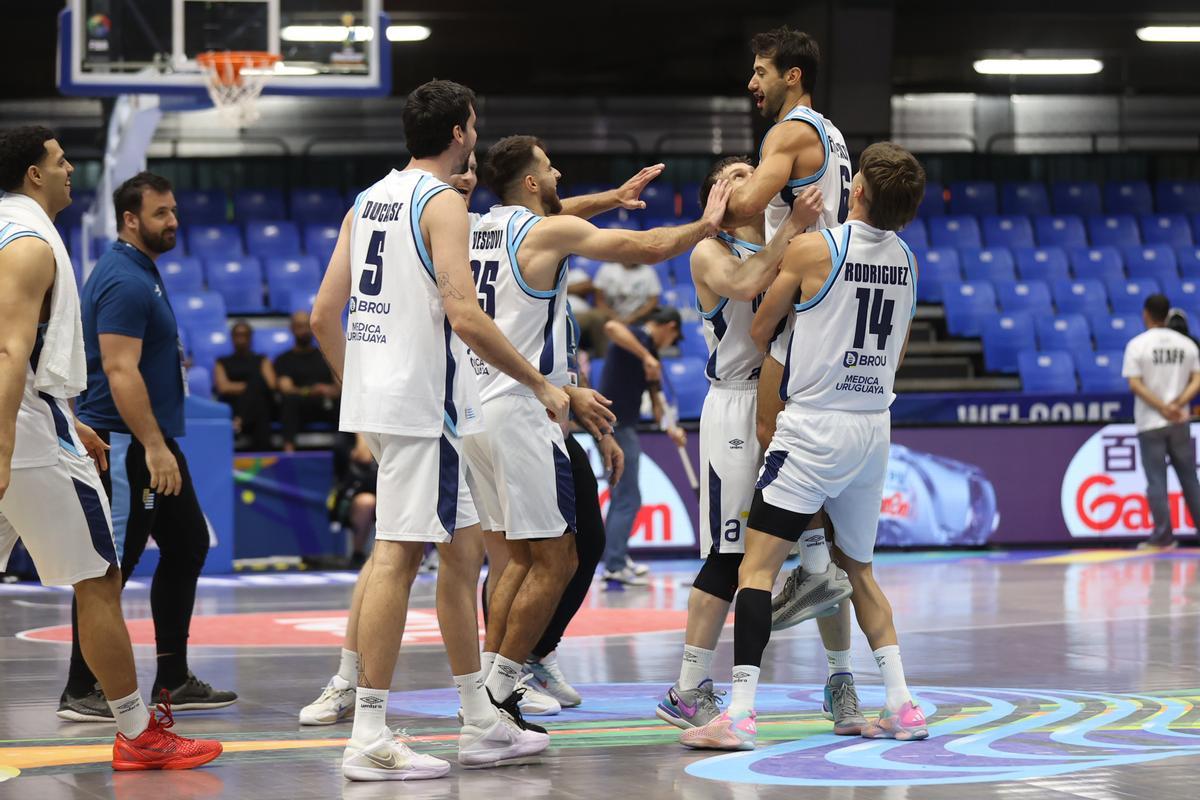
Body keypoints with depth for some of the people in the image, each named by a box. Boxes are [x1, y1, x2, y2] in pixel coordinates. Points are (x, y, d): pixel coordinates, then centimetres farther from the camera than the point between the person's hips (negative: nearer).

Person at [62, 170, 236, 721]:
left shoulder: (140, 272, 16)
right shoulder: (124, 281, -17)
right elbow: (120, 371, -24)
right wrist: (154, 447, -27)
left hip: (152, 441, 11)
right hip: (125, 443, -11)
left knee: (187, 546, 14)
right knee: (114, 566, -7)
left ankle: (173, 682, 20)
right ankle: (80, 692, -1)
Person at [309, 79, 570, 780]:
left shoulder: (369, 201, 15)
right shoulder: (443, 203, -11)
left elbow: (324, 314, 15)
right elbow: (466, 317, -21)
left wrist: (355, 387, 26)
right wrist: (541, 383, -12)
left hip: (376, 396, 9)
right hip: (422, 402, -9)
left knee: (463, 550, 15)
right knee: (398, 558, -8)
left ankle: (483, 725, 21)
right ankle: (370, 739, -8)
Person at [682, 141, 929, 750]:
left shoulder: (811, 249, -11)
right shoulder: (906, 260, 7)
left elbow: (757, 333, 2)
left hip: (814, 426, -6)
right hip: (875, 426, 6)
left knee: (757, 566, -6)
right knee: (857, 567, 20)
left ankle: (740, 713, -16)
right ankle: (901, 706, 14)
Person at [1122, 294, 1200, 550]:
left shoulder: (1138, 345, -6)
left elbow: (1135, 384, -13)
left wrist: (1163, 407, -12)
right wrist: (1178, 404, -12)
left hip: (1150, 423, -3)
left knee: (1156, 481, 0)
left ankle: (1163, 535, -1)